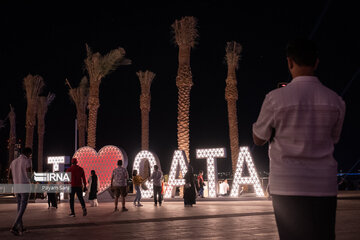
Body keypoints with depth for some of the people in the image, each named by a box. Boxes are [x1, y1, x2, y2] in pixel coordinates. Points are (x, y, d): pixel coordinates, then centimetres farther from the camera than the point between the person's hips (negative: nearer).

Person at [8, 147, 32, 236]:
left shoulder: (13, 162, 13)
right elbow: (29, 176, -13)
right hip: (25, 188, -6)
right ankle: (14, 227, -16)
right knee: (22, 208, -5)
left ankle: (20, 227, 21)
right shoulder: (27, 161, -8)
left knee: (19, 207, 18)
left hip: (16, 188, 7)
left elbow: (10, 177, 13)